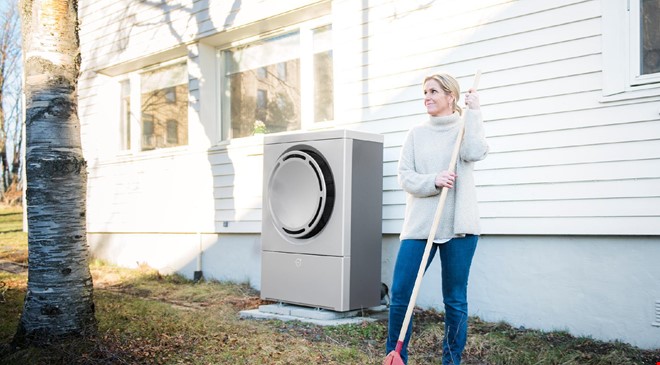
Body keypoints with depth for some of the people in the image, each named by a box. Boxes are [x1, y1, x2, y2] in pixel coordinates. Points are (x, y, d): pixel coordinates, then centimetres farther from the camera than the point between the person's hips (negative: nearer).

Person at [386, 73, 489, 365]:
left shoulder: (466, 127, 7)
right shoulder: (416, 133, 11)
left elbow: (475, 153, -15)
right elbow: (405, 177, 2)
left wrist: (473, 112, -7)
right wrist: (434, 181, -16)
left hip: (458, 226, -1)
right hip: (419, 225, 2)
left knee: (455, 301, 5)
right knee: (400, 296, -2)